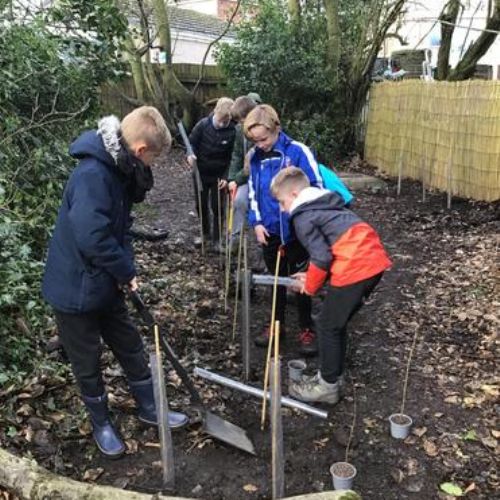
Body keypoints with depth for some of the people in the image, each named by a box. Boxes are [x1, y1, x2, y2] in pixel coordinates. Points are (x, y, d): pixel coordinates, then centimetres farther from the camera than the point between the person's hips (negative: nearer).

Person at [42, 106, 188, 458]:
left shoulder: (118, 170, 2)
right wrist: (127, 272, -18)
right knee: (88, 363, 12)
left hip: (106, 284, 9)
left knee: (131, 347, 18)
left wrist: (126, 269, -4)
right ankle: (101, 424, 33)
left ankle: (150, 408, 37)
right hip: (76, 287, -8)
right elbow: (92, 239, -34)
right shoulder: (92, 175, -29)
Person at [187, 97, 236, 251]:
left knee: (217, 207, 5)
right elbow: (191, 143, -4)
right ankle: (205, 232, 35)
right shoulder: (203, 125, -15)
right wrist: (190, 155, -25)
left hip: (219, 175, -2)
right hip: (201, 173, 2)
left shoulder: (232, 131, -17)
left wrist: (226, 177, -17)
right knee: (201, 205, 14)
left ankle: (217, 239, 21)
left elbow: (232, 157, -9)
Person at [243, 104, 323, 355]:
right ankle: (277, 324, 32)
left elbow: (316, 190, -11)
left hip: (297, 231, -4)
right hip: (269, 231, 4)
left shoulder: (298, 152, -15)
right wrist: (257, 222, -1)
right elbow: (252, 192, 9)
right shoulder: (254, 156, 0)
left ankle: (306, 329, 23)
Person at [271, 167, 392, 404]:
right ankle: (331, 375, 32)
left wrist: (310, 286, 5)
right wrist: (311, 276, 19)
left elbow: (322, 257, -12)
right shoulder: (325, 204, 24)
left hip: (355, 268, -9)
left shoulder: (302, 217, -5)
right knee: (336, 323, 21)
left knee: (328, 325, 7)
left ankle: (328, 387, 19)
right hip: (373, 261, 9)